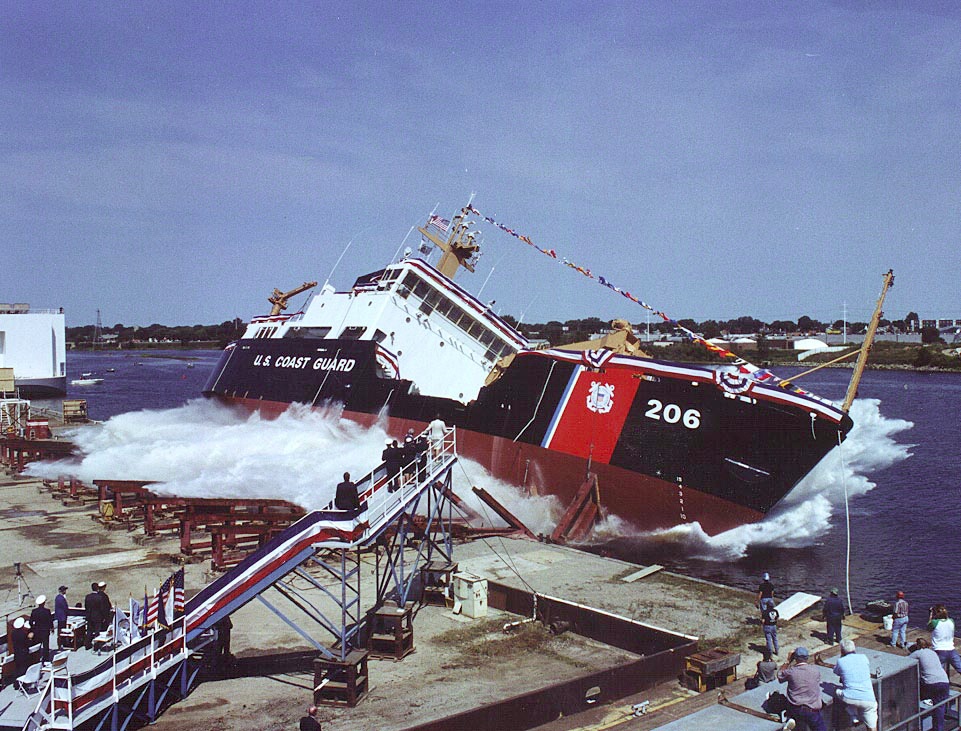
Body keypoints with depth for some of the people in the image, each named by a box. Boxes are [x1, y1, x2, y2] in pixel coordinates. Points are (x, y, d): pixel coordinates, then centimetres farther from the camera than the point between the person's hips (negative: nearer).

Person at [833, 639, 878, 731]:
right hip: (868, 699, 2)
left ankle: (853, 715, 15)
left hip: (850, 698, -2)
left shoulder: (841, 661, 5)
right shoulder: (863, 657, 12)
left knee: (838, 691, 28)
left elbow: (836, 673, 26)